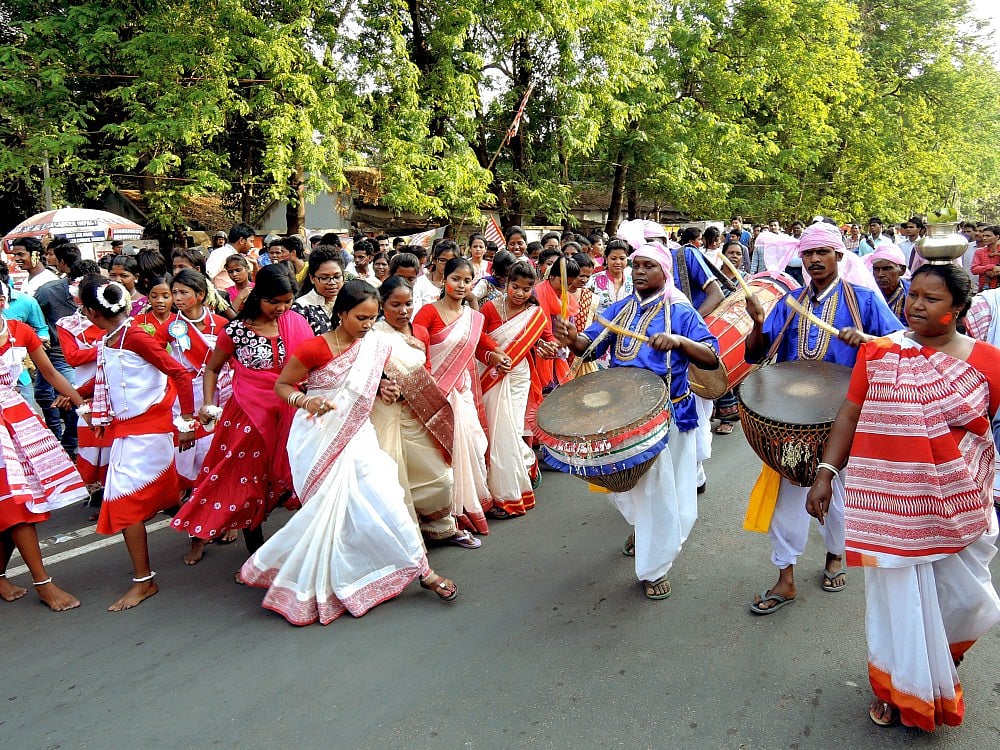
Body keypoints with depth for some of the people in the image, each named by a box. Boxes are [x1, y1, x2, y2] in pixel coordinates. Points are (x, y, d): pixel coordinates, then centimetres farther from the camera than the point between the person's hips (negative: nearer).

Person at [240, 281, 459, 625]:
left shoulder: (375, 347, 2)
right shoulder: (314, 348, -14)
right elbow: (281, 385, -4)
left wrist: (383, 388, -2)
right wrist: (305, 400, -23)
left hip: (357, 435, 4)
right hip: (320, 437, -4)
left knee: (383, 496, -3)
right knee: (327, 509, -1)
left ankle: (422, 570, 7)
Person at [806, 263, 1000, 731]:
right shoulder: (879, 353, -1)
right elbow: (849, 417, 2)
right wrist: (825, 473, -2)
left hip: (960, 508, 1)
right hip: (892, 504, 0)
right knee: (897, 600, 7)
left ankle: (940, 660, 46)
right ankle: (900, 688, 33)